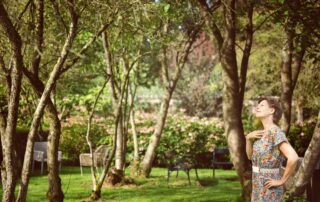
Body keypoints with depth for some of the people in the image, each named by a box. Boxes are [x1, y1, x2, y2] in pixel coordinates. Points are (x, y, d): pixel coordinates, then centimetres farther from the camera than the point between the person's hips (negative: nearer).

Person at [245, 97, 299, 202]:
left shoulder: (276, 133, -19)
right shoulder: (262, 133, 9)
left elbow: (293, 157, -32)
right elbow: (251, 156, 19)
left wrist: (281, 180, -21)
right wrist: (248, 137, 1)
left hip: (269, 189, -9)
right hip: (259, 188, 9)